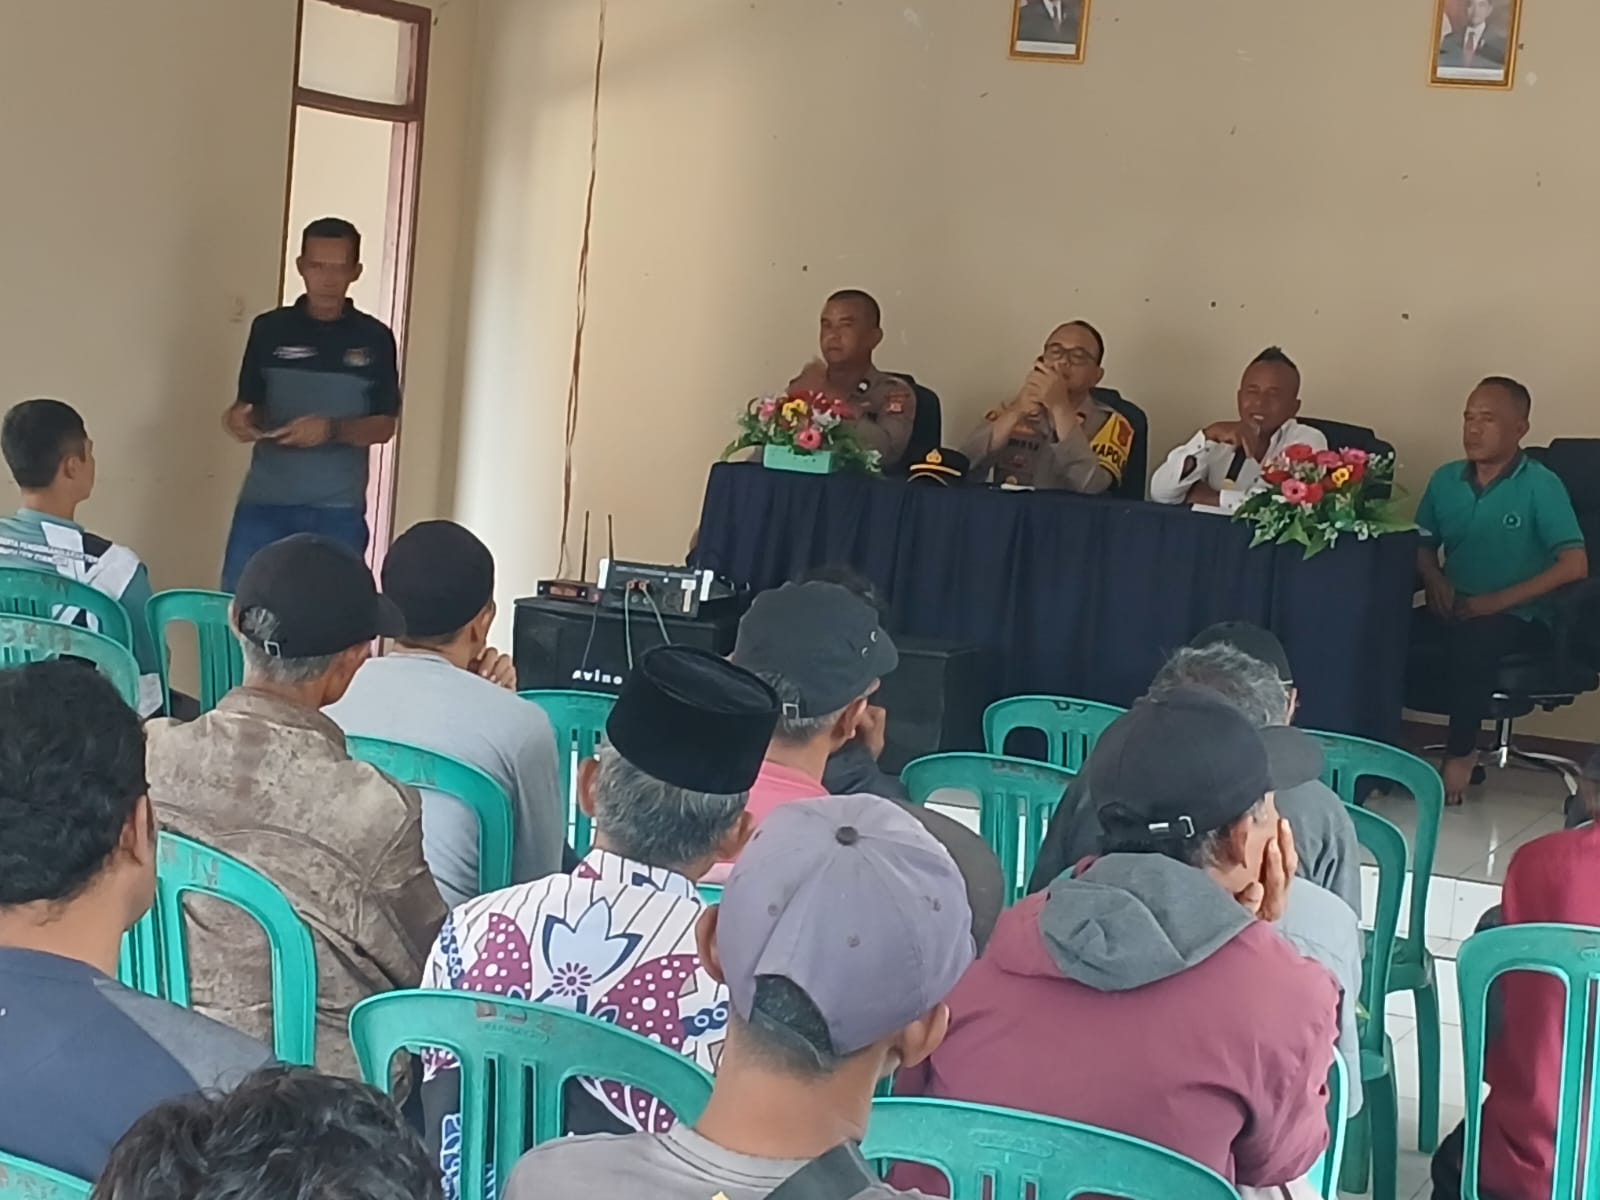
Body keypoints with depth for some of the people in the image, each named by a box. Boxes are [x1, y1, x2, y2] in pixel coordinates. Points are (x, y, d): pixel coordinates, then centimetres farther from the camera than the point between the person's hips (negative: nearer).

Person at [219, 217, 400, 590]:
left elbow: (384, 426, 1)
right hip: (264, 502, 1)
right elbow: (249, 404, 10)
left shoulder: (374, 339, 1)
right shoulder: (270, 329, 4)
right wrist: (239, 419, -13)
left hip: (338, 510, -1)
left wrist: (331, 429, -17)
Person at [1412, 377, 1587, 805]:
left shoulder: (1541, 485, -6)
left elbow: (1575, 565, -14)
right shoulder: (1446, 479, 10)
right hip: (1453, 610, 5)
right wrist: (1435, 580, -4)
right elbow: (1422, 544, 20)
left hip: (1519, 618, -5)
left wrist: (1499, 600, -18)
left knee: (1470, 640, -38)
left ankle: (1461, 752, -16)